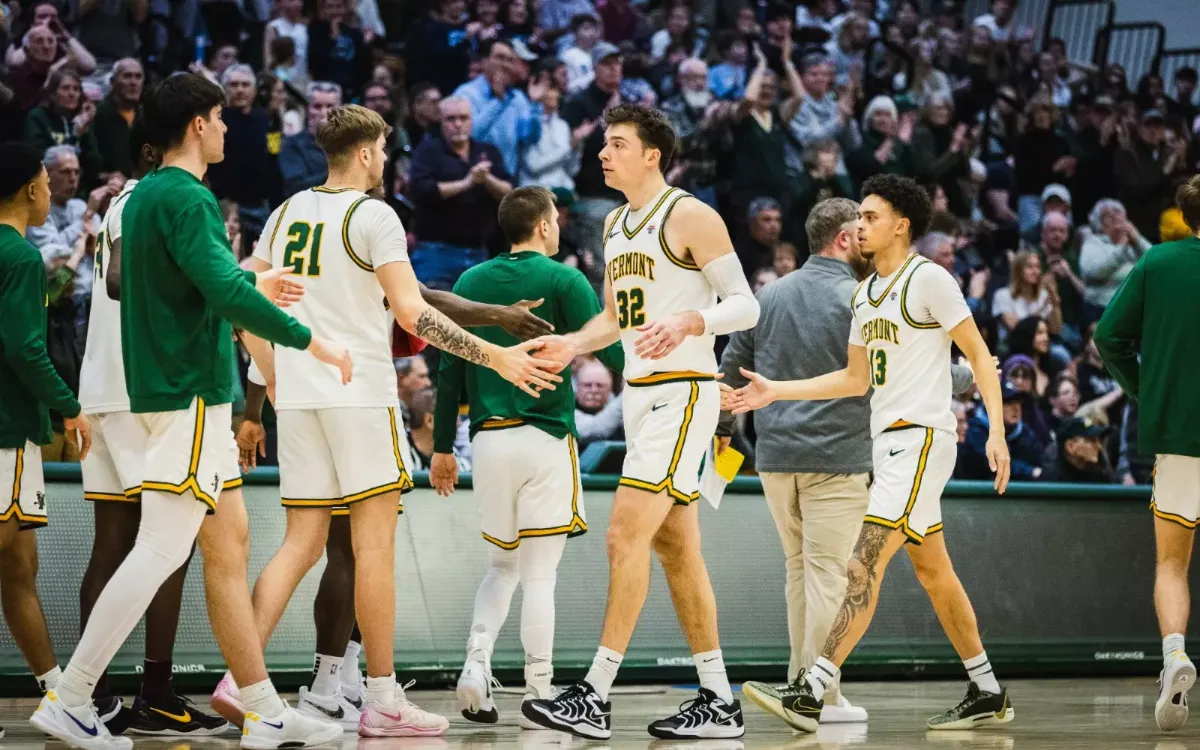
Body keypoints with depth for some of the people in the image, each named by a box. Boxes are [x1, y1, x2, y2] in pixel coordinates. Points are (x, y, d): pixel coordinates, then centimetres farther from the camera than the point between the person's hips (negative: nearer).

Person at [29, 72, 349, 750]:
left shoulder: (144, 196, 15)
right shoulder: (188, 199, -15)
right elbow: (227, 292, -25)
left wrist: (253, 288, 37)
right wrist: (311, 341, -18)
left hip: (178, 392, 10)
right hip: (191, 395, -10)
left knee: (230, 547, 10)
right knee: (160, 552, -9)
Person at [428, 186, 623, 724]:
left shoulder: (470, 283, 10)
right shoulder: (564, 281, -3)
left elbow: (450, 370, 9)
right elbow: (613, 354, -13)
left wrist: (443, 447, 14)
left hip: (489, 440, 4)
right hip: (545, 440, -4)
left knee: (501, 566, 18)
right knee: (539, 574, -1)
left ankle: (476, 666, -2)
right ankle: (538, 696, -1)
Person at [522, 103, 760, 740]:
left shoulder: (691, 217, -10)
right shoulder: (615, 223, 15)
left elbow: (745, 305, -12)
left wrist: (688, 321, -30)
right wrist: (571, 345, 5)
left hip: (682, 392, -9)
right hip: (640, 393, 9)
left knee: (626, 535, -15)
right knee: (675, 548, 9)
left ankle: (595, 697, -15)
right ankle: (719, 703, 13)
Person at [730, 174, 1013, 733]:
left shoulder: (928, 279, -9)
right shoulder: (864, 294, 16)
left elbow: (979, 355, -9)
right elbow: (856, 379, 22)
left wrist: (997, 433, -16)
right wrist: (775, 392, 16)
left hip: (921, 436, -10)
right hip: (891, 439, 10)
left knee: (865, 561, -16)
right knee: (932, 570, 13)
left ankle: (810, 694, -23)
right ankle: (987, 695, 22)